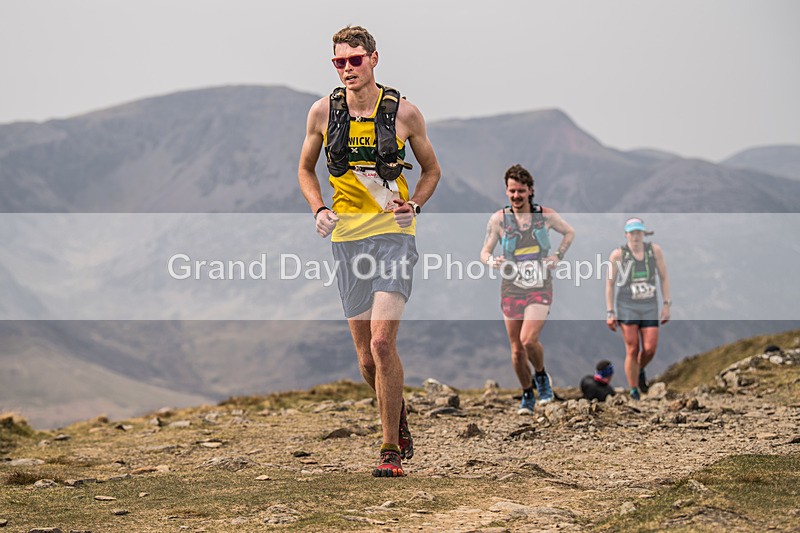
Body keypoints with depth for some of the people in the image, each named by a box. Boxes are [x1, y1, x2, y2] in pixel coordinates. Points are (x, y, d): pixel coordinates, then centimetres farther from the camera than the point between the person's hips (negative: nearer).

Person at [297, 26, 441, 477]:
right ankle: (401, 426, 33)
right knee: (367, 358, 7)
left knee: (382, 342, -17)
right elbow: (306, 169, 18)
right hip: (347, 238, 3)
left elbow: (431, 170, 12)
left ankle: (392, 451, -9)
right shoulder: (323, 112, 3)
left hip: (393, 236, -3)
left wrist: (412, 207, -6)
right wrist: (319, 210, 0)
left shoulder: (404, 113, -2)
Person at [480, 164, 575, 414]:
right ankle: (527, 395, 24)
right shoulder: (498, 219, -1)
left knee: (529, 340, -20)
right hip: (511, 290, 2)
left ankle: (541, 375, 10)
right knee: (517, 349, 4)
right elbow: (484, 251, 4)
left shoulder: (545, 215, 0)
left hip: (540, 289, -2)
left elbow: (569, 232, 18)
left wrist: (557, 256, 3)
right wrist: (491, 260, -19)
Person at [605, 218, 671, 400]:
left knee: (650, 349, -4)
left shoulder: (655, 250, -4)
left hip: (649, 307, 2)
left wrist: (667, 305, -2)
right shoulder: (618, 254, -10)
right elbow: (609, 284, -4)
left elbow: (664, 277, 3)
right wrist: (610, 313, -6)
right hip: (627, 307, -2)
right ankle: (634, 393, 8)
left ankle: (640, 370, 31)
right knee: (632, 351, -5)